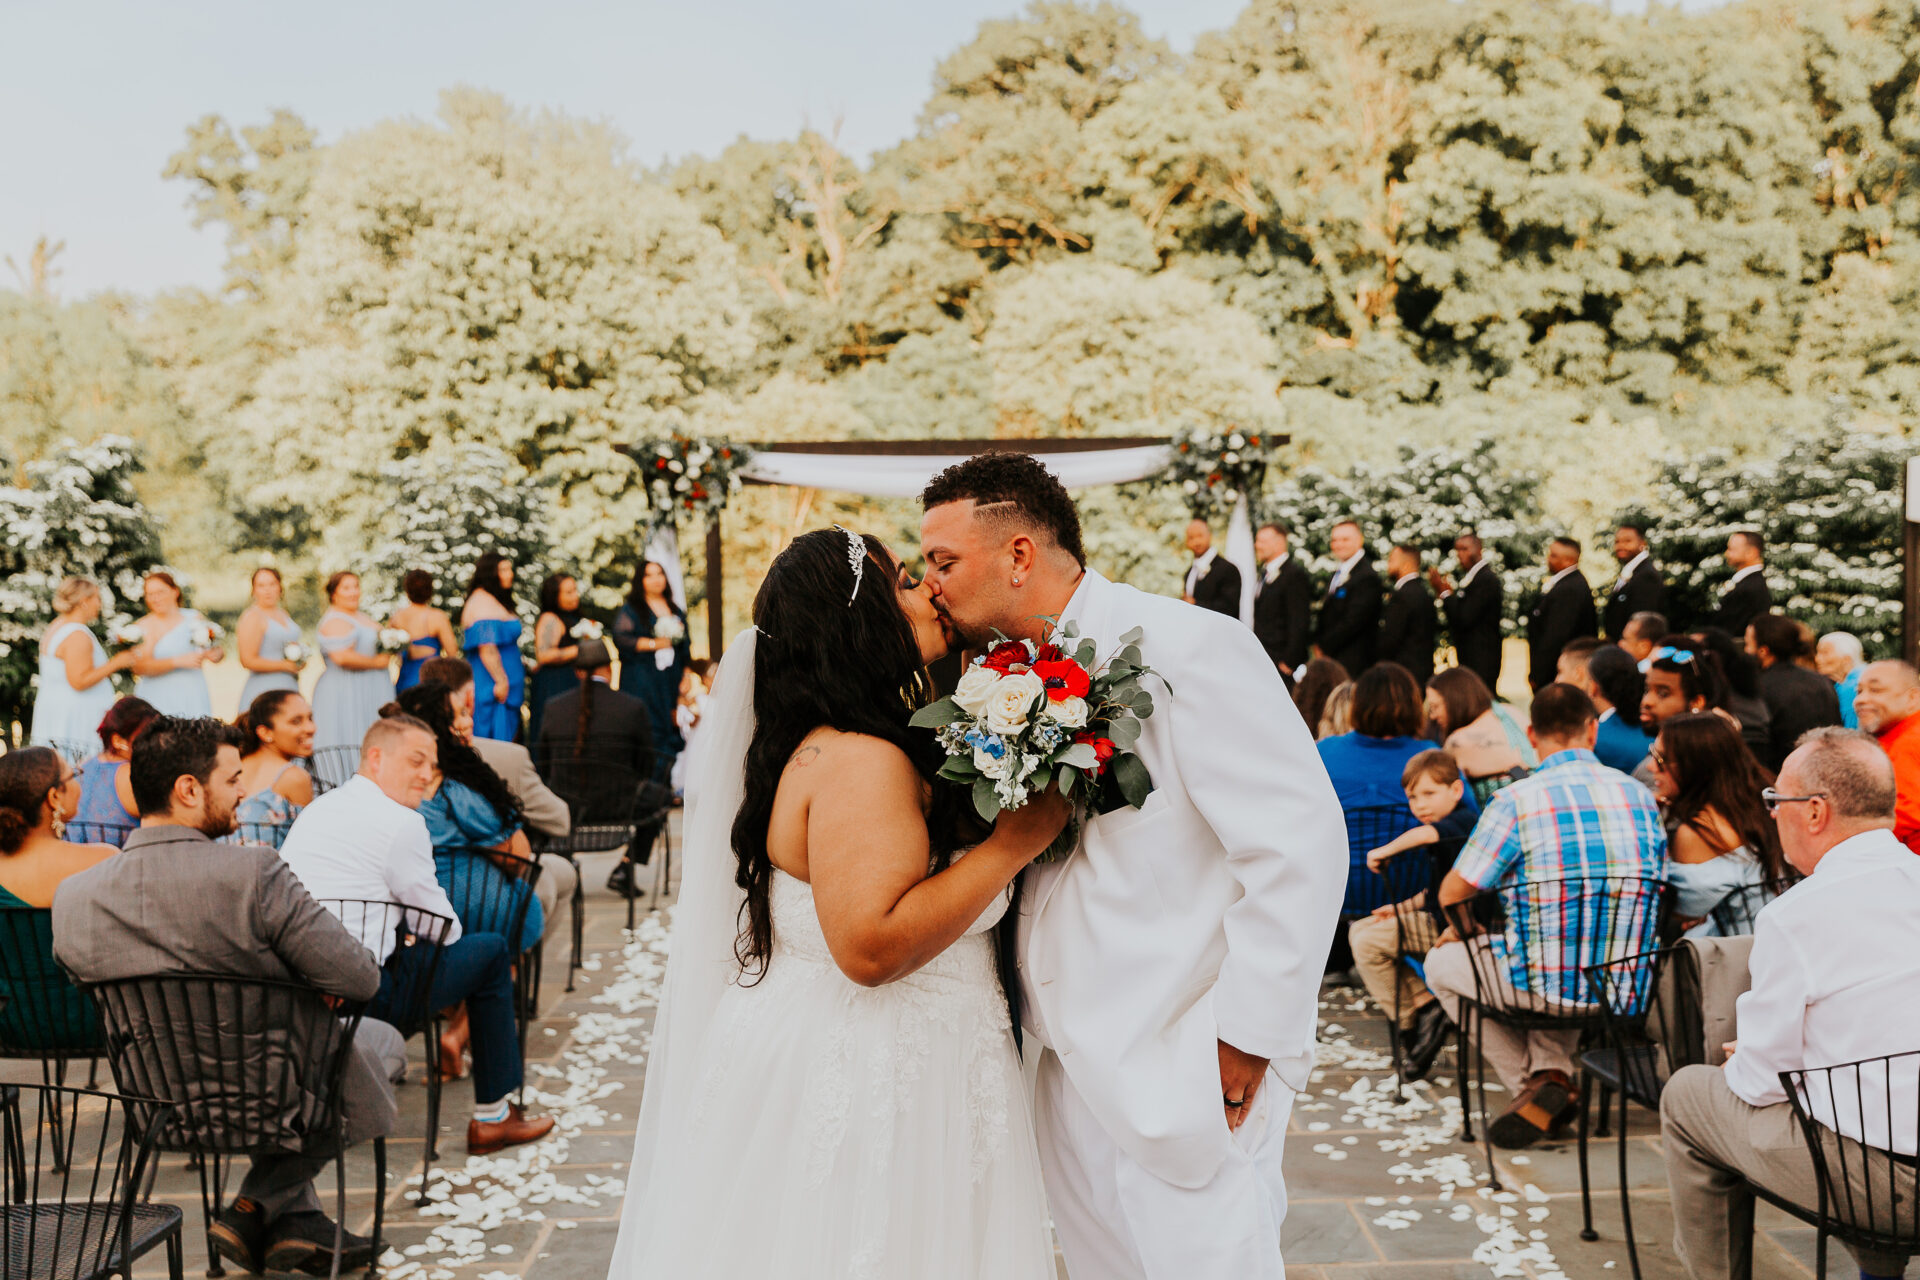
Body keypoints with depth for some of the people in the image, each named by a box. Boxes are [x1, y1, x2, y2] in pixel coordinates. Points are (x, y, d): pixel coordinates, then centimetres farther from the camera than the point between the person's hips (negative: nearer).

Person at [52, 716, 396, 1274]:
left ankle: (301, 1221, 31)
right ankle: (258, 1210, 19)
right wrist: (306, 987, 0)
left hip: (162, 1109, 6)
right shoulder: (253, 873, -27)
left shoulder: (72, 897, -10)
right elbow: (359, 981, -24)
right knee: (380, 1038, 25)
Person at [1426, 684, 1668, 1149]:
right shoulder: (1641, 796, 5)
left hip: (1549, 983, -6)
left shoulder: (1516, 801, -12)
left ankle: (1532, 1084, 9)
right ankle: (1554, 1070, 17)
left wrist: (1459, 931, 18)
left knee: (1441, 962, 20)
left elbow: (1454, 893, -7)